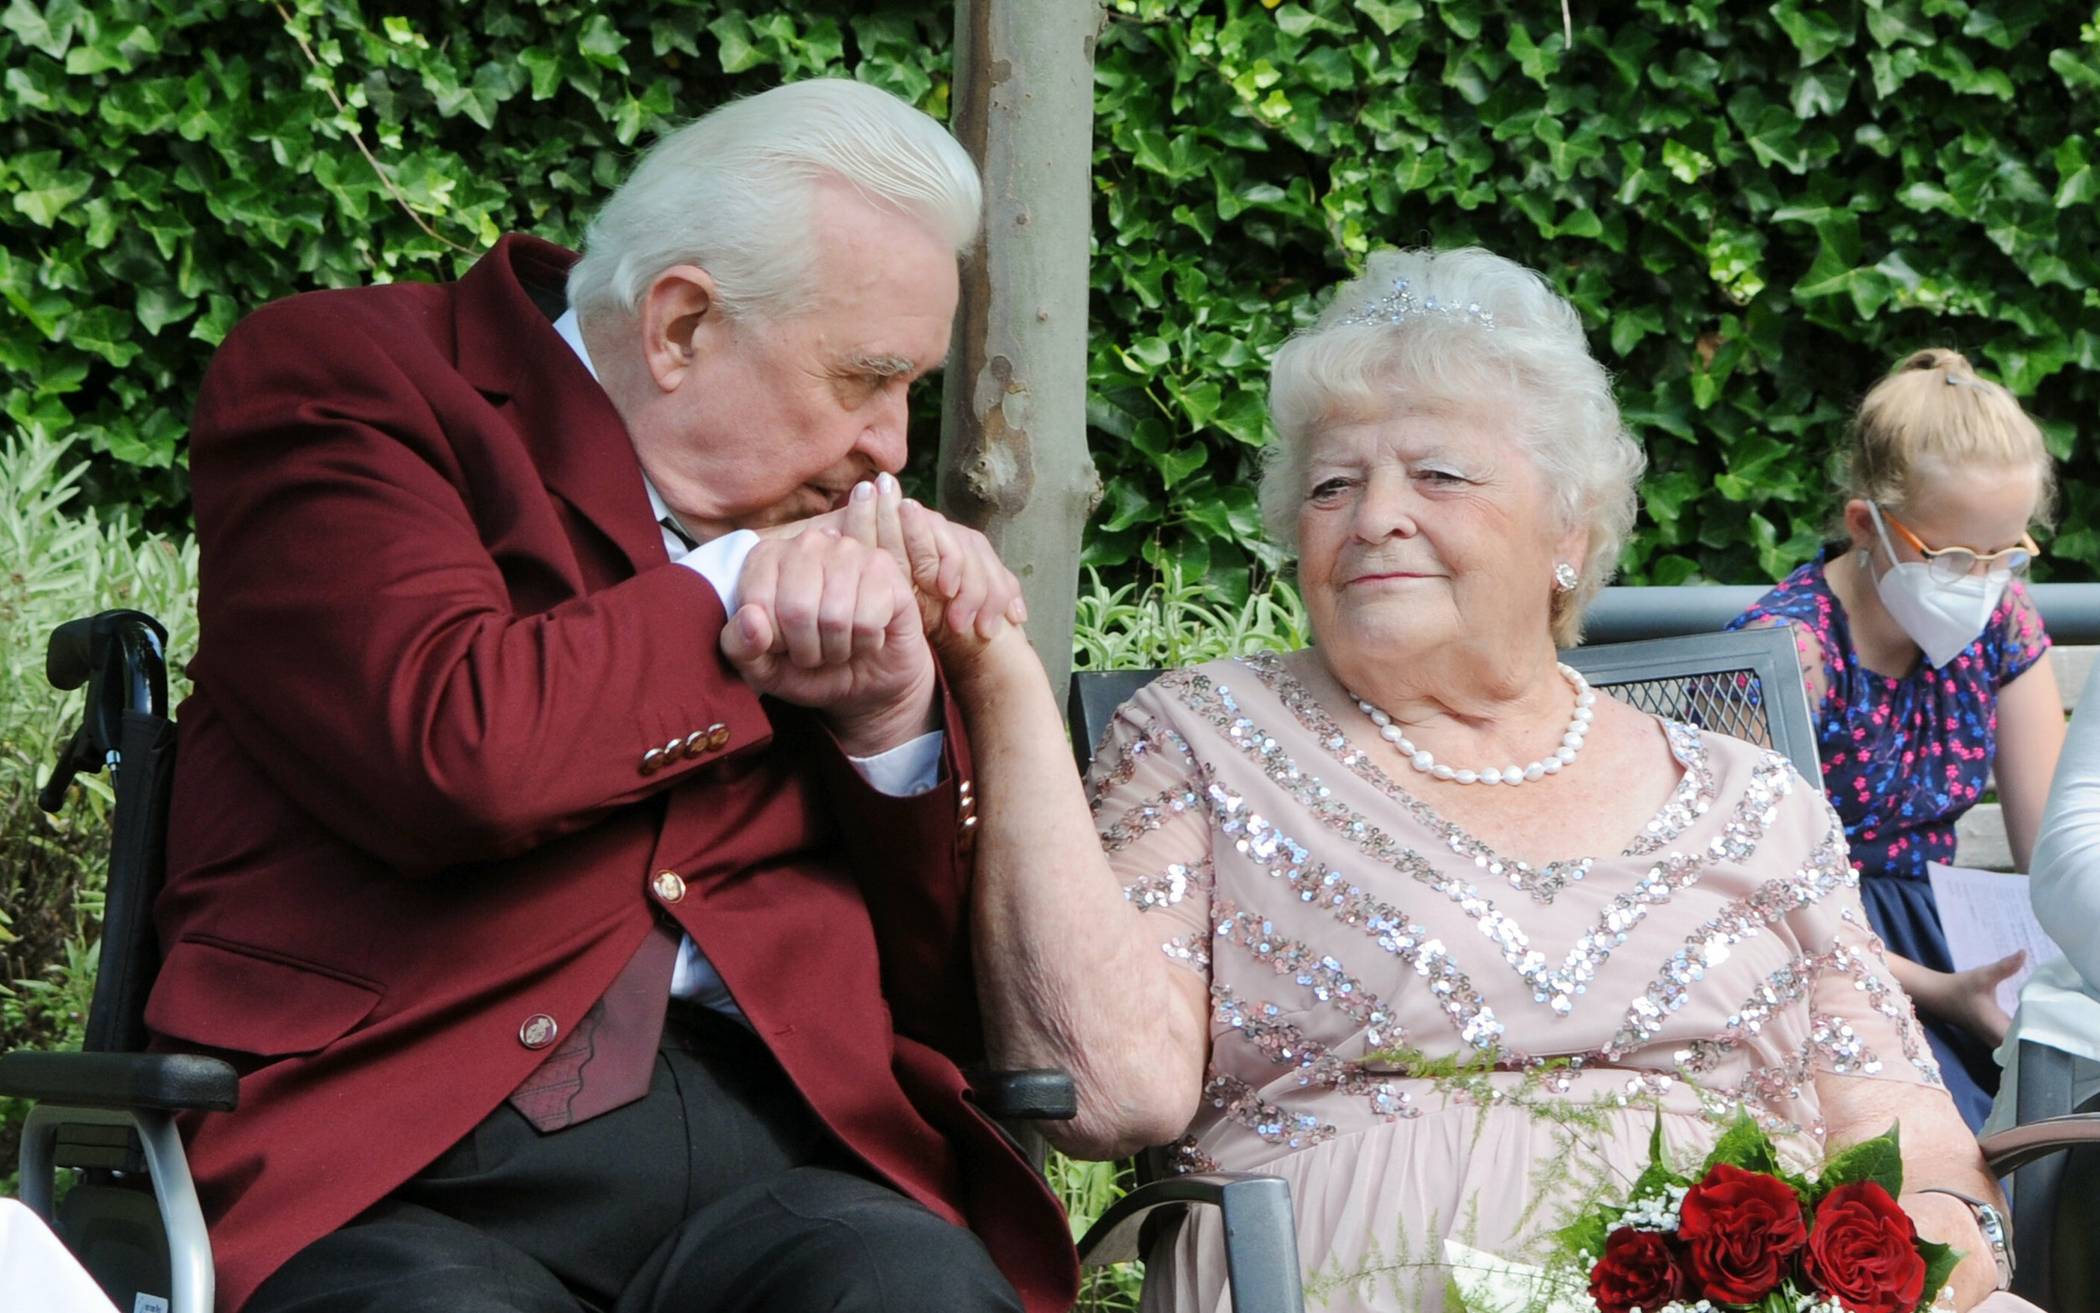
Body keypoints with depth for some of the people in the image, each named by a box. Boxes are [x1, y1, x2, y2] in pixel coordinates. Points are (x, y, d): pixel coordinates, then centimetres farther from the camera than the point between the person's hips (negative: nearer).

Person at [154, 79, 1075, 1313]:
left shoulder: (824, 516, 20)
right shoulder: (334, 386, 4)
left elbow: (946, 986, 22)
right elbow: (455, 751, -16)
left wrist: (895, 719, 4)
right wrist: (733, 596, 0)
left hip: (767, 1141, 4)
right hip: (407, 1165, -4)